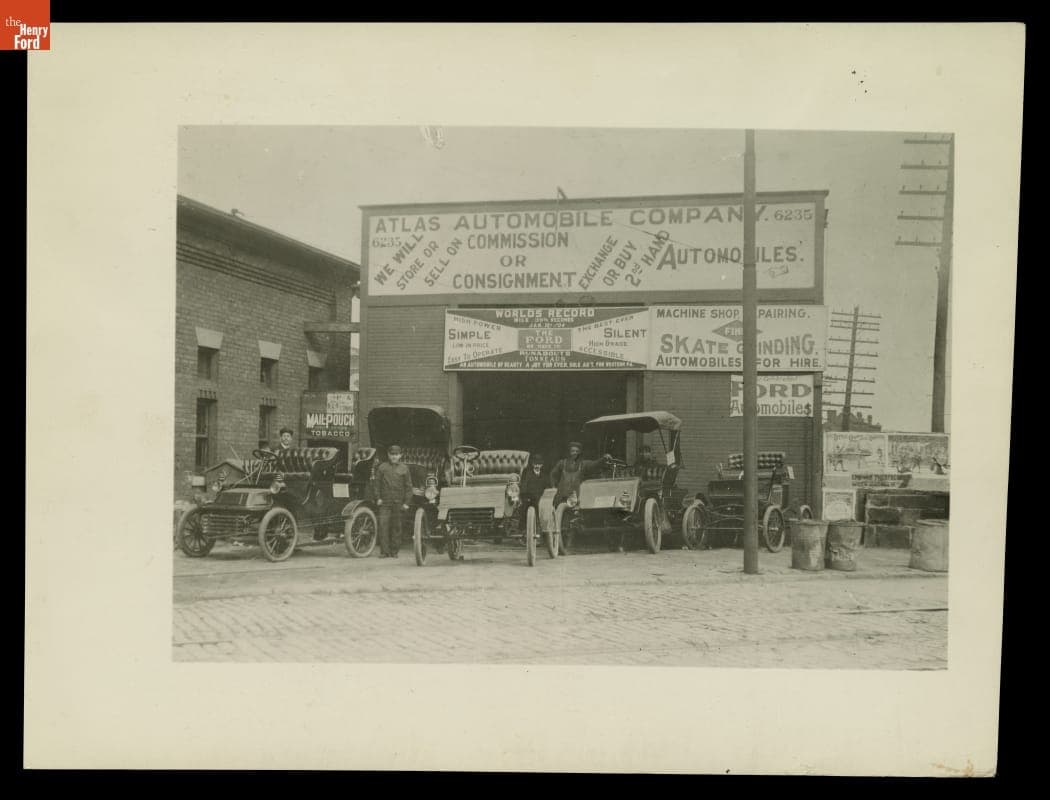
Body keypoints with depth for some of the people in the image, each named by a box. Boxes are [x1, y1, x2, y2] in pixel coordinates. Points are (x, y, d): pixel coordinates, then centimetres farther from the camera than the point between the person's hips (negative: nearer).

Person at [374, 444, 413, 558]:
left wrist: (406, 502, 0)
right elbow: (377, 484, 10)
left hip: (398, 503, 0)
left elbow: (408, 487, 6)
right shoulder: (382, 467, 8)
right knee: (383, 525, -8)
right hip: (384, 502, 0)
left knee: (396, 527, 4)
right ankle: (384, 551, -5)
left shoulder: (404, 469, 6)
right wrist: (378, 498, 0)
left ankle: (394, 551, 12)